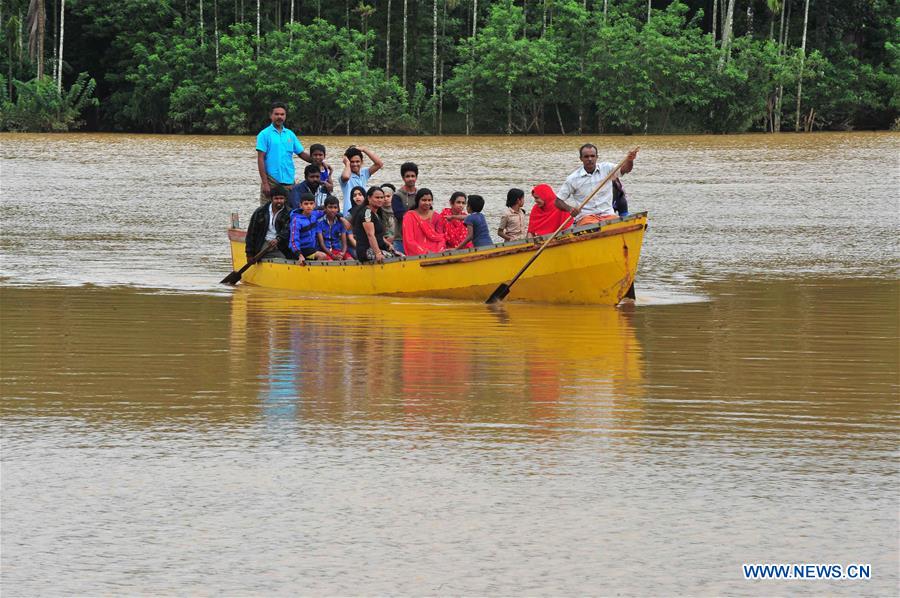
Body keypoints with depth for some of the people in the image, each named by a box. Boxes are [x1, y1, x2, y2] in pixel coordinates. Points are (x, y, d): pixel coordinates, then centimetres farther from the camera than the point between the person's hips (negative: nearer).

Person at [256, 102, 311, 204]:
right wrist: (265, 183, -13)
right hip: (271, 180, -5)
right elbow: (260, 159, -6)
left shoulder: (290, 134, 14)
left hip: (288, 181, 5)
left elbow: (302, 153, 16)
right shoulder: (264, 134, -1)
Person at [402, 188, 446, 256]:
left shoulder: (436, 217, 13)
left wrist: (439, 252, -9)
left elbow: (441, 238, 12)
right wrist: (425, 252, -15)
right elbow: (409, 241, -4)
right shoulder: (410, 216, 2)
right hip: (417, 255, -4)